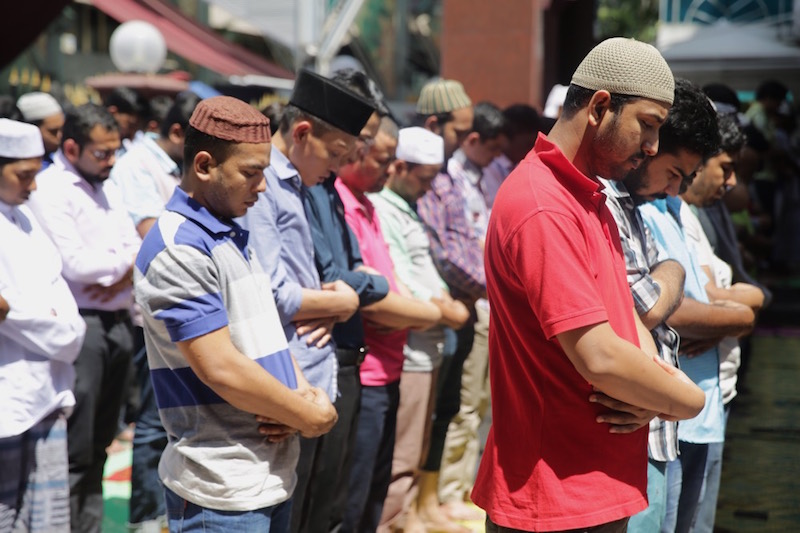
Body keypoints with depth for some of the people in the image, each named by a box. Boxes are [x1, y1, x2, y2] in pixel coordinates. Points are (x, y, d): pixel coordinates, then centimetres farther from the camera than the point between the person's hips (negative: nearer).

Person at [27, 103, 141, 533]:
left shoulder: (106, 187, 16)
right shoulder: (51, 190, -10)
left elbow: (136, 247, 14)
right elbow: (75, 263, -19)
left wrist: (123, 274, -7)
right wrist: (125, 260, -5)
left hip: (117, 323, 8)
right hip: (81, 326, -8)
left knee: (99, 444, 14)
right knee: (74, 449, -6)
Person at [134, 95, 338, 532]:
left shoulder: (232, 237, 14)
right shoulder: (179, 249, -16)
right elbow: (221, 369, -21)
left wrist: (303, 392, -3)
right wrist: (312, 417, -10)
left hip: (273, 475, 9)